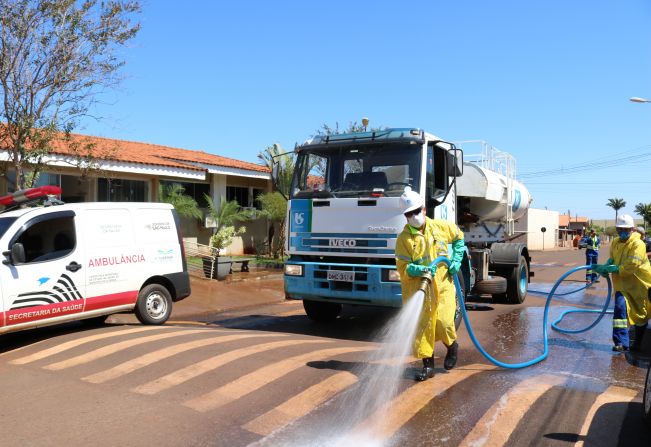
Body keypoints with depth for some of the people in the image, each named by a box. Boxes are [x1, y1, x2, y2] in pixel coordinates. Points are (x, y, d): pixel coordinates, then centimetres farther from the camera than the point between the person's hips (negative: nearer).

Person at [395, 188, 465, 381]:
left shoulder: (440, 226, 2)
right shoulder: (403, 238, -4)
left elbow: (458, 237, 21)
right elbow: (403, 267, -8)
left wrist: (456, 260, 11)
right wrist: (421, 270, -24)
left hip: (443, 285, 0)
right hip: (418, 288, 0)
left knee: (443, 323, -8)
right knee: (421, 326, 1)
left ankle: (452, 346, 27)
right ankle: (428, 366, 14)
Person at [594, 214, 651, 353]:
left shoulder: (638, 244, -20)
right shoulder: (615, 242, 4)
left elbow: (630, 266, -28)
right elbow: (612, 258, 18)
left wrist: (608, 269, -27)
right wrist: (606, 266, -4)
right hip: (622, 284, 4)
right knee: (620, 307, -15)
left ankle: (637, 343, 32)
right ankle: (620, 342, -12)